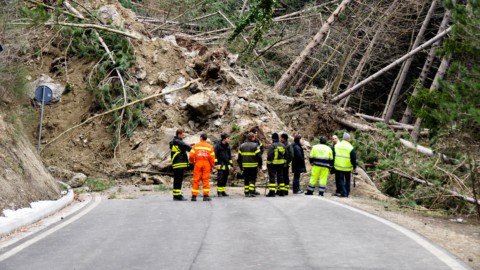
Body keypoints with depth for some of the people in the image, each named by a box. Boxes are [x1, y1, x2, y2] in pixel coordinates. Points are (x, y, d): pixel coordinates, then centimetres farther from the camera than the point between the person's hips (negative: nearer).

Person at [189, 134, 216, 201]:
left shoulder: (196, 146, 2)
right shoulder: (210, 147, 4)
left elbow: (191, 156, -5)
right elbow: (212, 158, 0)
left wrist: (193, 162, 12)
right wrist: (212, 166, 10)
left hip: (198, 164, 0)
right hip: (206, 164, 0)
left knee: (196, 180, 3)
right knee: (206, 180, 2)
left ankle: (194, 196, 2)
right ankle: (206, 196, -2)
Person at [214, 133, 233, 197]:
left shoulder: (228, 146, 14)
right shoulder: (218, 145, -4)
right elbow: (215, 155, -6)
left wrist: (231, 164, 18)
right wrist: (216, 163, -13)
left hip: (227, 165, 6)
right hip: (220, 165, -6)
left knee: (225, 178, 7)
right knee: (220, 178, -8)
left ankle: (223, 191, 13)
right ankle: (219, 192, -4)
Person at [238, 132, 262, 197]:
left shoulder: (242, 146, 7)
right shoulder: (255, 146, -8)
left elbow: (239, 157, 8)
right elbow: (259, 156, -11)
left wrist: (241, 166, 15)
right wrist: (260, 164, 2)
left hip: (245, 166, 4)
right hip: (253, 166, -4)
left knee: (246, 180, 11)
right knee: (252, 179, 1)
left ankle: (246, 193, 9)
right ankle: (251, 192, -9)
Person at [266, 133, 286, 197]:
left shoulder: (272, 145, -13)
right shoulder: (283, 145, 9)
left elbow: (269, 155, -17)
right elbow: (285, 155, 14)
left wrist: (268, 163, -8)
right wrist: (284, 162, 22)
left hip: (273, 163, -6)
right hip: (281, 164, 6)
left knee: (272, 177, -5)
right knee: (280, 177, 13)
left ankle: (272, 192, -12)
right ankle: (281, 192, 15)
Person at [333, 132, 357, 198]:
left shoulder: (336, 146, 2)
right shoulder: (350, 148, -8)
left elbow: (333, 156, 7)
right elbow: (353, 158, -7)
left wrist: (332, 164, 16)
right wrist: (354, 166, 4)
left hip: (338, 167, 1)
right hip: (347, 167, -1)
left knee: (340, 180, 3)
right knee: (347, 180, 14)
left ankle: (343, 192, -8)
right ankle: (347, 193, 16)